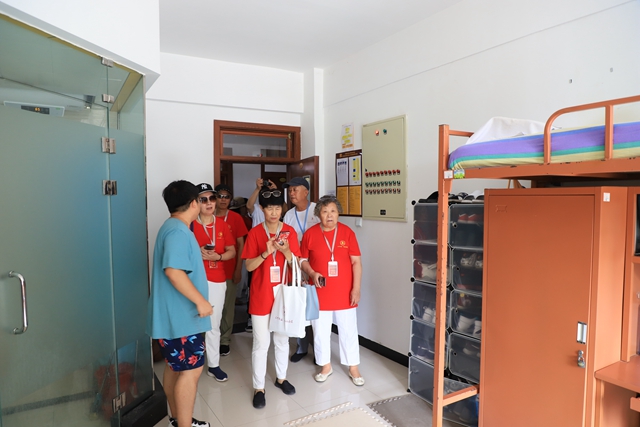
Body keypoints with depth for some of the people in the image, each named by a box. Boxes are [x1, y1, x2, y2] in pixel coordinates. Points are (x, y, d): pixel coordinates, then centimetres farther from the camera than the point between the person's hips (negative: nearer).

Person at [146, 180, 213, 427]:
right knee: (191, 370, -2)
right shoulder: (178, 231, -20)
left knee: (175, 368, 18)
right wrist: (201, 301, -25)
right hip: (182, 315, -10)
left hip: (173, 314, 10)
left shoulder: (173, 228, 13)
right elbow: (173, 271, -31)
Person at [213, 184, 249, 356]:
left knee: (227, 306, 7)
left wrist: (238, 269, -4)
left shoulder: (236, 218, -2)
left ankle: (225, 340, 21)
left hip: (229, 269, -1)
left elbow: (240, 245, -1)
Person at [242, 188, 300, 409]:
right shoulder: (255, 233, -7)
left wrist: (286, 252, -20)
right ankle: (259, 388, 20)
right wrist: (265, 253, -25)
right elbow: (249, 266, -9)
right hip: (261, 295, -2)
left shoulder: (289, 231, 0)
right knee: (261, 344, 5)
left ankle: (281, 378, 36)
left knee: (282, 339, 17)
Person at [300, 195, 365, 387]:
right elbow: (303, 260, 5)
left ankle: (353, 368, 27)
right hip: (320, 293, 1)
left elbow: (356, 262, -4)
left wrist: (356, 288, -8)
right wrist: (312, 273, -14)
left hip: (344, 292, 0)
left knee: (348, 331, 10)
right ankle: (326, 366, 31)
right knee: (320, 331, 12)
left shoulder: (347, 232, -5)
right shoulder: (310, 234, -4)